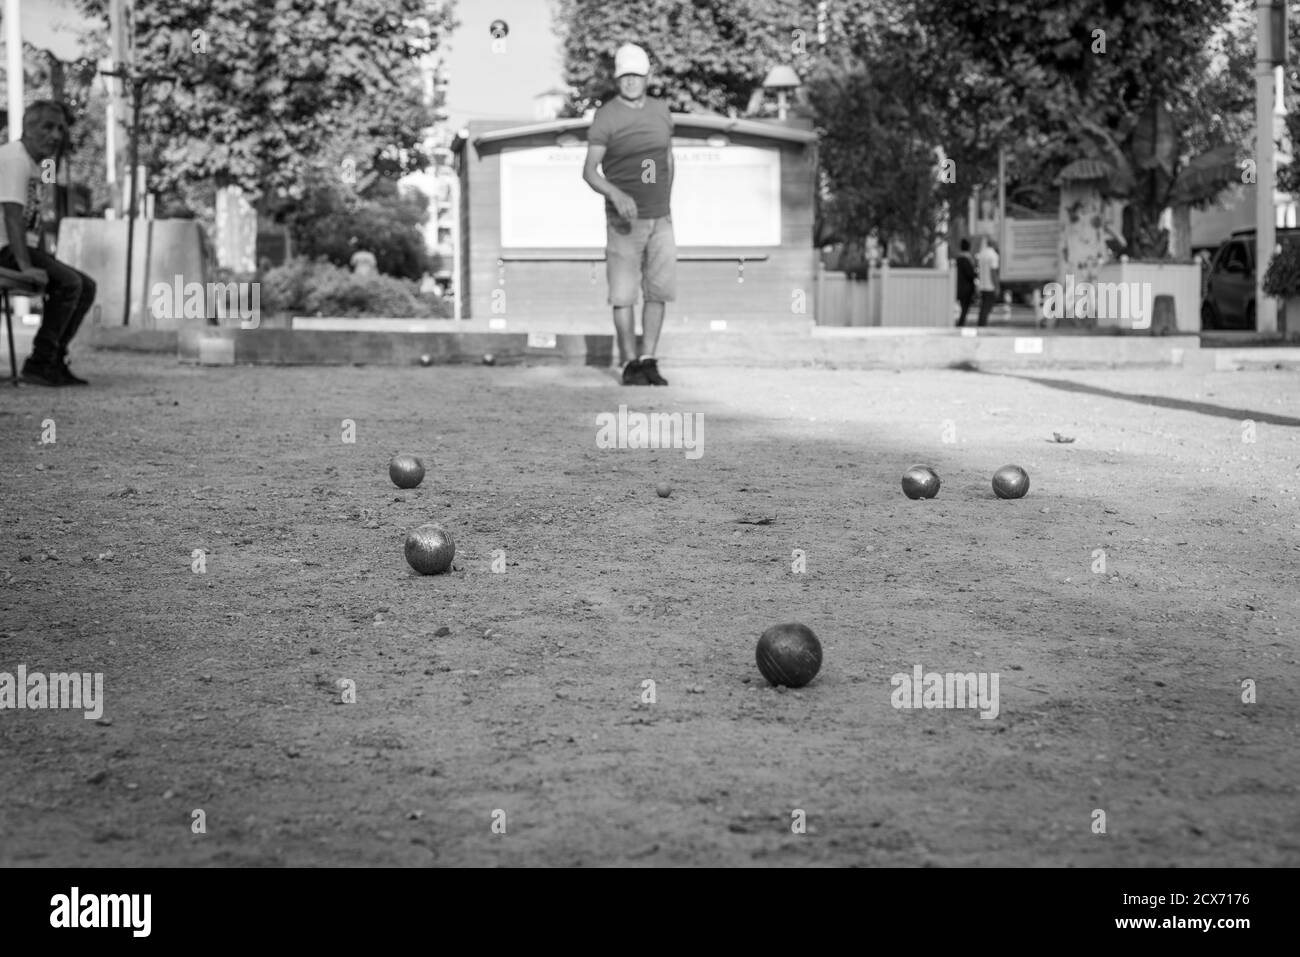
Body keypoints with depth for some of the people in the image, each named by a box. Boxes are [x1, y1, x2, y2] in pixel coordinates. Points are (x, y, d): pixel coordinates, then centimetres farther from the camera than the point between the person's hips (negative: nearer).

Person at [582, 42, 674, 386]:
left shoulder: (660, 110, 6)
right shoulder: (605, 117, -10)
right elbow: (590, 171, -13)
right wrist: (616, 195, -30)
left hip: (661, 219, 4)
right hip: (624, 221, -4)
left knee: (658, 291, 3)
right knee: (623, 294, -2)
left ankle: (648, 361, 11)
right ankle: (630, 364, 7)